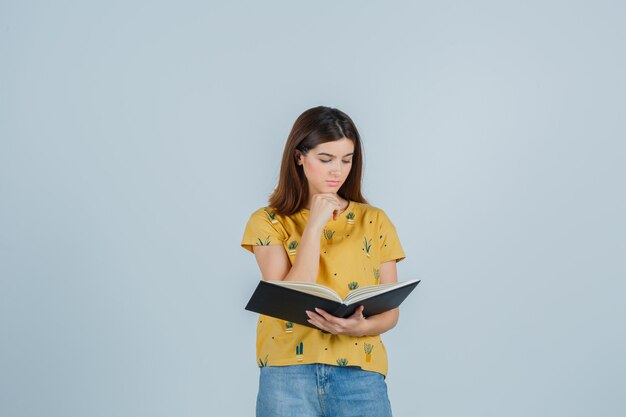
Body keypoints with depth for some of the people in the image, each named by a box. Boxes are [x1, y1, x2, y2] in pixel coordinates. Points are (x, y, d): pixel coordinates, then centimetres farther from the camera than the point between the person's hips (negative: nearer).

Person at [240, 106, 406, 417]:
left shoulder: (375, 221, 7)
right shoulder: (268, 222, 2)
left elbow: (391, 310, 6)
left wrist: (360, 327, -15)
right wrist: (315, 224, -10)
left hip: (360, 373, 2)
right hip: (288, 372, -1)